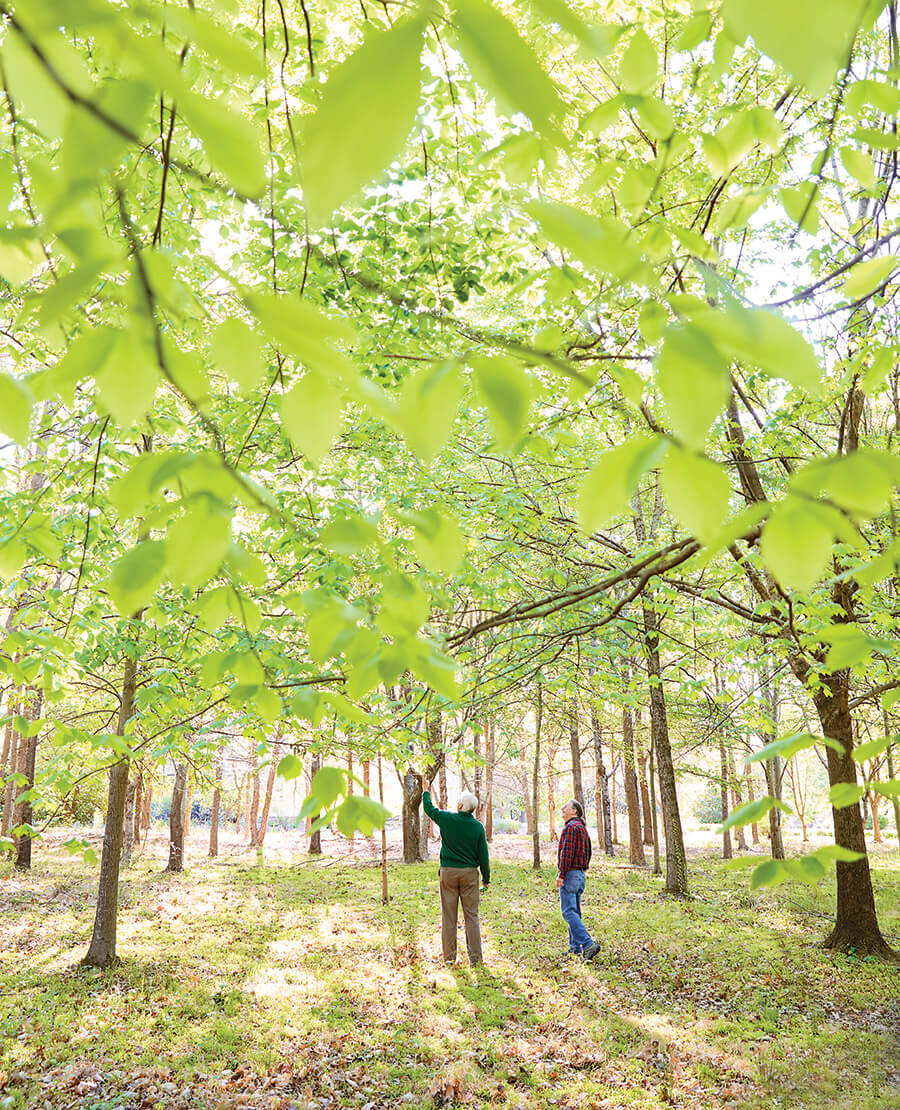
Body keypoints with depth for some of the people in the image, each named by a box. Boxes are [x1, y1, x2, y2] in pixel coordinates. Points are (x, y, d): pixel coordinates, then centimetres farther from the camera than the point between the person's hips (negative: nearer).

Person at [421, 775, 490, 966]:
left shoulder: (447, 819, -7)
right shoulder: (477, 826, -5)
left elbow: (429, 809, 11)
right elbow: (483, 855, -1)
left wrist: (425, 790, 26)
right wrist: (486, 878, 9)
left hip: (448, 872, 0)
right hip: (469, 873, 1)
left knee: (449, 915, 7)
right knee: (471, 915, 6)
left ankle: (449, 956, 12)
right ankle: (474, 957, 7)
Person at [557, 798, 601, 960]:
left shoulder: (570, 827, -13)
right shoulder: (583, 828, 17)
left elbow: (567, 852, -20)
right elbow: (588, 853, 21)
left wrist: (561, 875, -20)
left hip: (570, 874, -10)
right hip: (580, 874, 10)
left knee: (569, 912, -12)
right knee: (574, 911, 13)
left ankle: (588, 944, -21)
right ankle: (575, 948, 15)